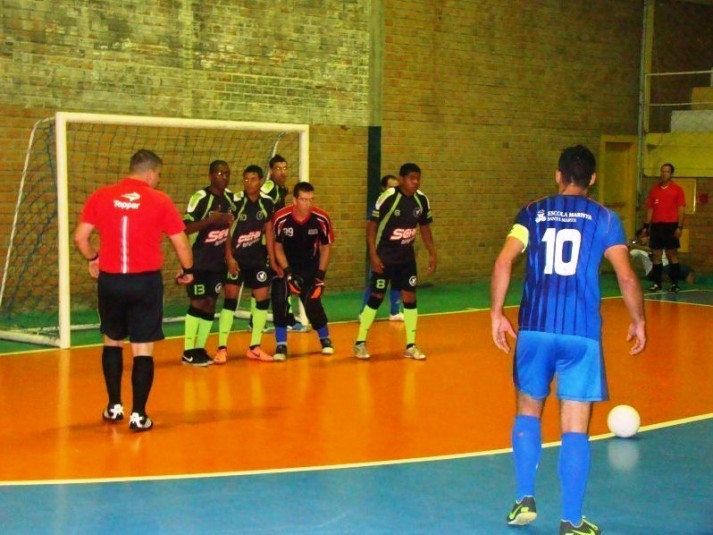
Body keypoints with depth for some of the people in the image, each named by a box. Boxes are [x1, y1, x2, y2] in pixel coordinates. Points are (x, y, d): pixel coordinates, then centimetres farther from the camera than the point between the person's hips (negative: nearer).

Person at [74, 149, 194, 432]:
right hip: (145, 282, -2)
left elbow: (80, 237, 1)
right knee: (143, 350, 4)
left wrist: (93, 258, 21)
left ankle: (114, 406, 26)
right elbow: (181, 243, -2)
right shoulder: (160, 200, -4)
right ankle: (138, 414, 3)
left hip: (110, 280, 3)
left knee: (112, 342, 21)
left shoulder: (100, 197, 1)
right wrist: (187, 270, 17)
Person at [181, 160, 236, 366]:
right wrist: (211, 220, -29)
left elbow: (232, 223, 21)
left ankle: (200, 349, 15)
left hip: (219, 261, 7)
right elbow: (186, 228, -22)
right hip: (199, 262, -7)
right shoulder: (200, 197, -16)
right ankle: (188, 352, 1)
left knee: (210, 304, 8)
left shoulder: (230, 196, 5)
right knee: (198, 303, -6)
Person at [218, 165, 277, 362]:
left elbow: (268, 231, 8)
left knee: (263, 299, 3)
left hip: (257, 258, 5)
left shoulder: (267, 202, -1)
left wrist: (272, 257, 6)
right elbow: (227, 231, -12)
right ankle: (222, 347, -3)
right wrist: (229, 257, -19)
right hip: (236, 258, -5)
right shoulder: (235, 201, -14)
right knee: (230, 298, -9)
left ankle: (254, 347, 14)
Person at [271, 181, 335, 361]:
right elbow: (277, 247, -10)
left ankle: (325, 339, 19)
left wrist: (320, 275, -9)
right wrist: (288, 273, -15)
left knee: (312, 303, -8)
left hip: (310, 266, 0)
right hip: (285, 266, 0)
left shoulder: (321, 218, -19)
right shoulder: (280, 218, -23)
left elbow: (326, 247, -5)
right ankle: (281, 344, -1)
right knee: (279, 301, -16)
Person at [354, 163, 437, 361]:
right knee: (376, 297, 0)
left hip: (407, 257, 5)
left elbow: (425, 228, 10)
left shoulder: (422, 200, -3)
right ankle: (360, 342, 12)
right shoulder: (387, 198, -19)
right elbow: (372, 225, -14)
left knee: (410, 296, 3)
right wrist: (373, 254, -19)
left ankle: (410, 346, 11)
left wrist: (432, 253, 7)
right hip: (384, 257, -5)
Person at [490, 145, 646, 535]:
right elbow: (626, 276, -2)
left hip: (535, 327, 2)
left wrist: (496, 314, 2)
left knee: (528, 411, 21)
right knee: (575, 428, 3)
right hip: (581, 332, -1)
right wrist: (638, 321, 11)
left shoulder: (532, 213, 8)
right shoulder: (604, 219, 5)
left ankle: (525, 500, 17)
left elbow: (503, 262, -4)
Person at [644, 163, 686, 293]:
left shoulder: (677, 189, 0)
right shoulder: (654, 190, 12)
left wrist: (679, 227, -11)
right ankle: (657, 283, 11)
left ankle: (674, 284, 4)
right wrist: (647, 225, 8)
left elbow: (681, 209, -3)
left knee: (672, 255, -2)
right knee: (656, 255, 5)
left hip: (671, 225, -4)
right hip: (656, 225, 4)